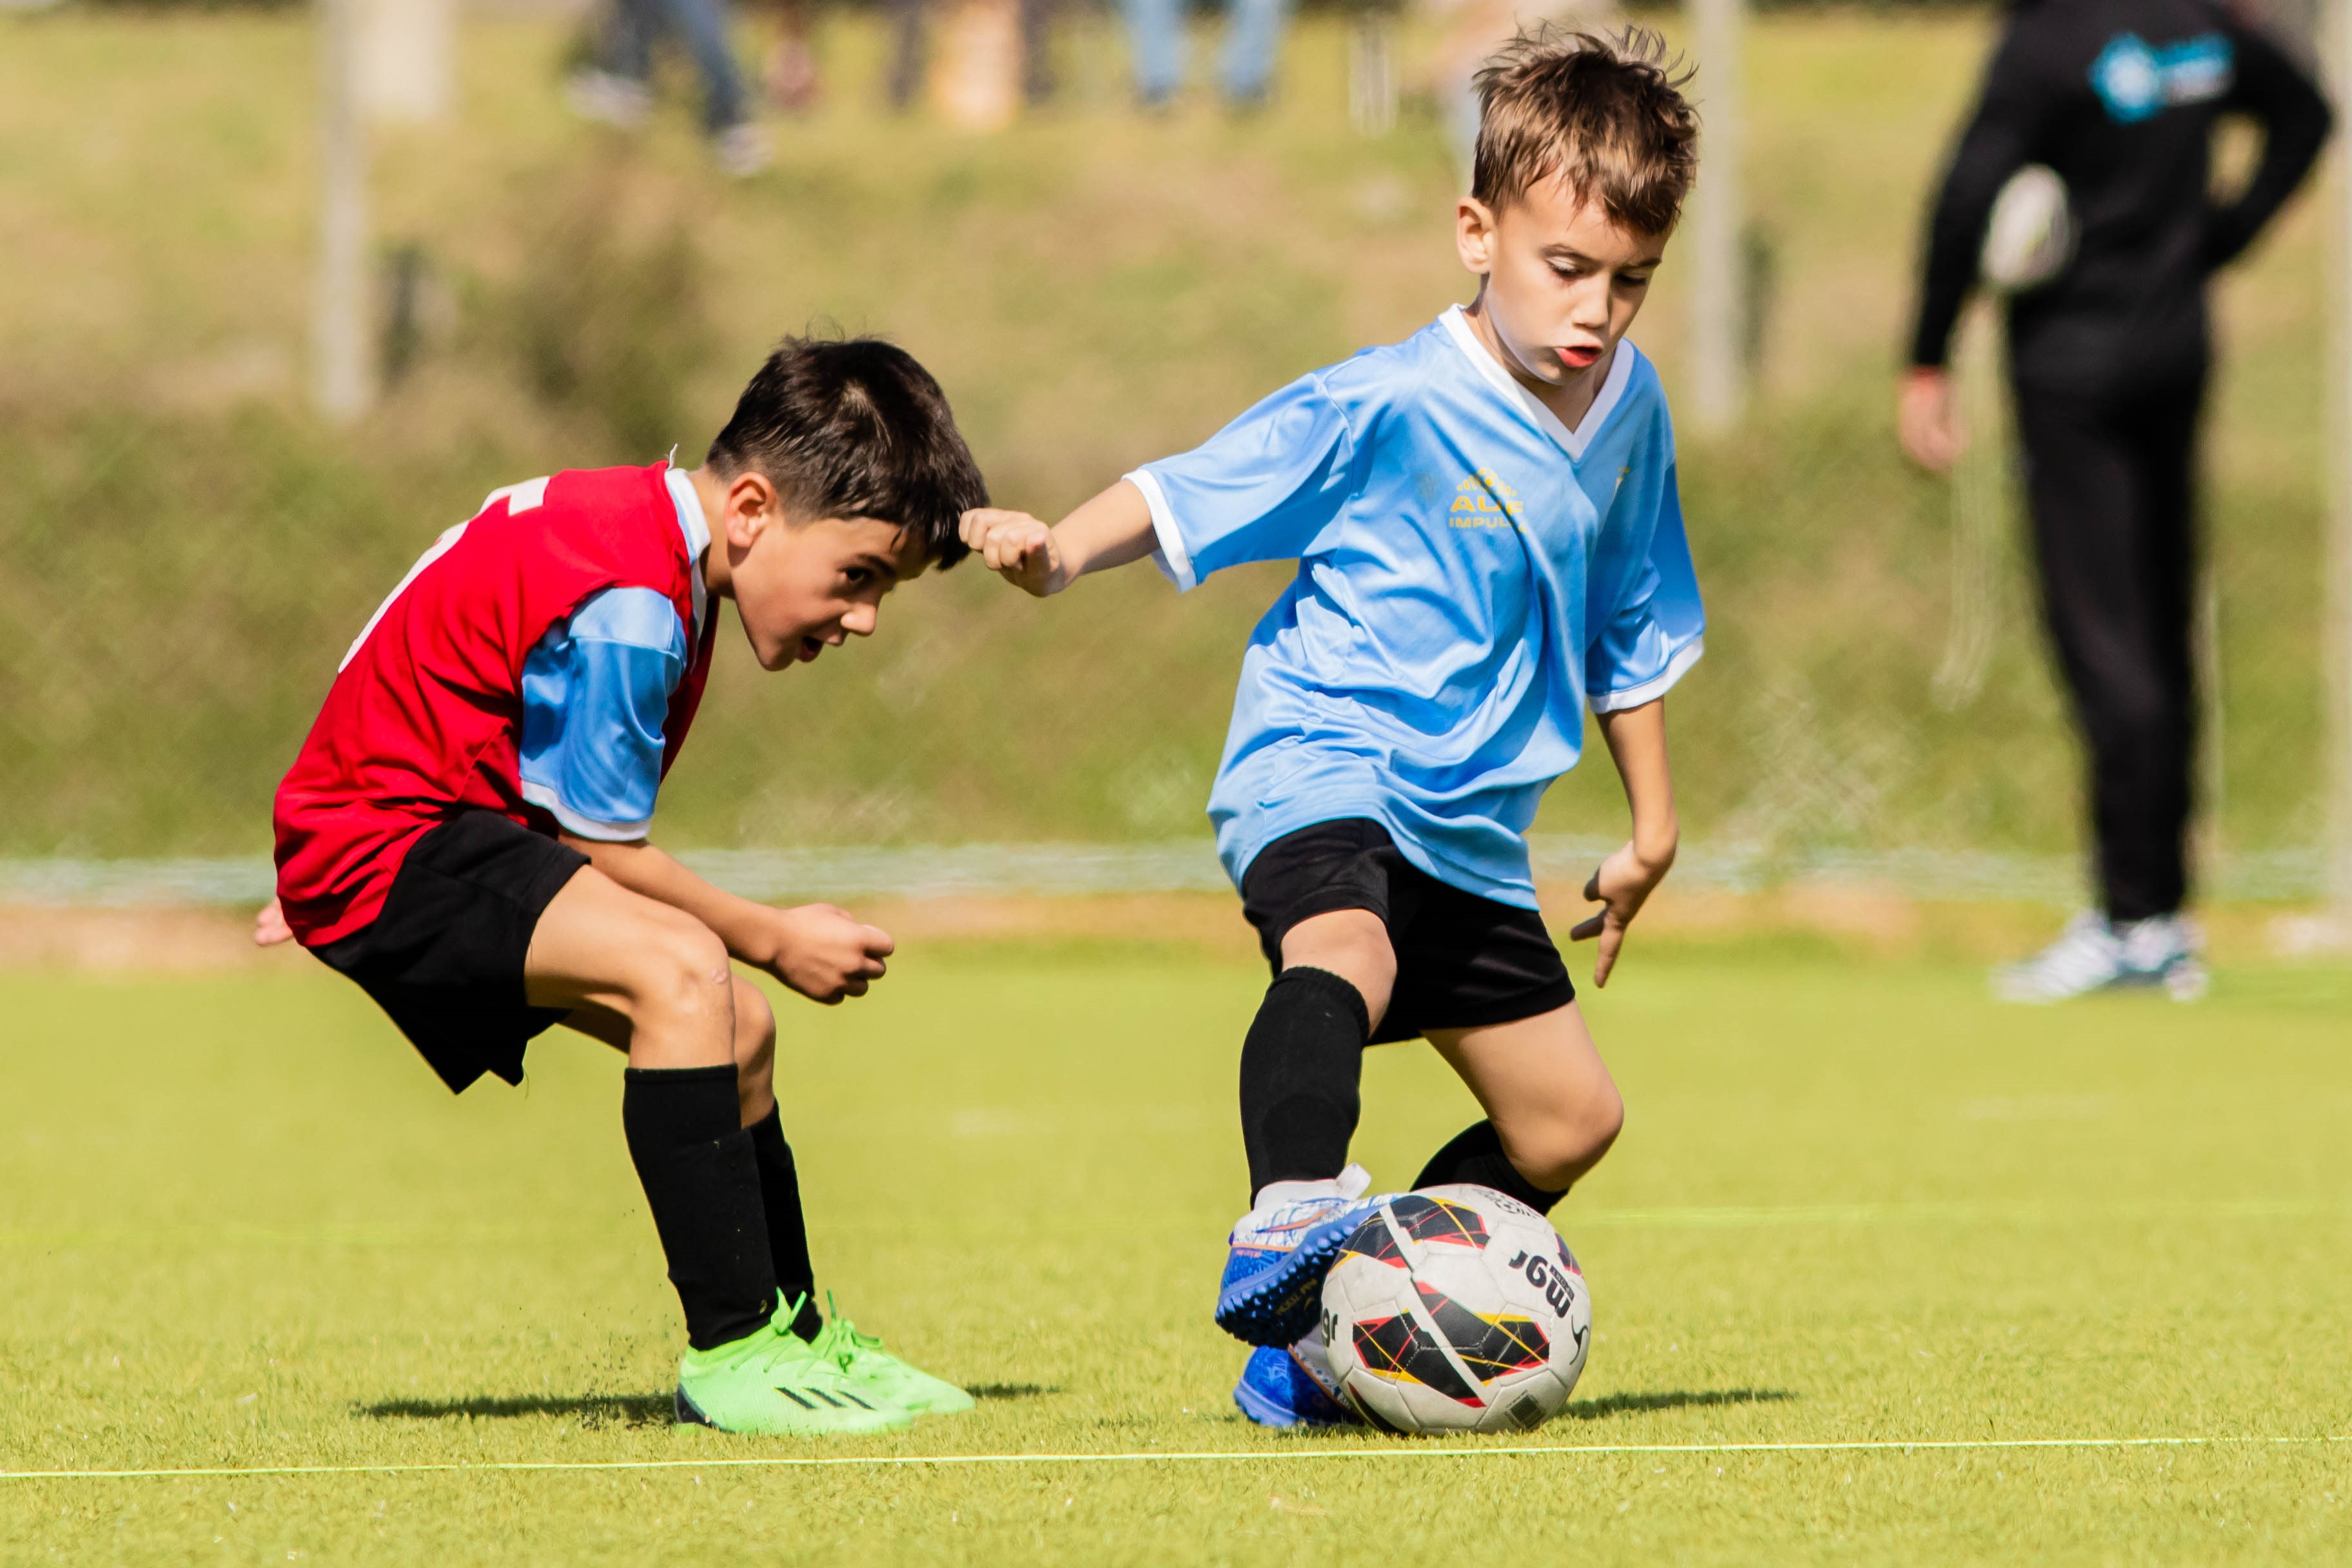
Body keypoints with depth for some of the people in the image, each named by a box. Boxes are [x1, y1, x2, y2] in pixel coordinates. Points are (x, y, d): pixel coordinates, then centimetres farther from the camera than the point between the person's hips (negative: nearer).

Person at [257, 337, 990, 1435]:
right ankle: (731, 1354, -27)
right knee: (681, 973, -29)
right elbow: (601, 851, -19)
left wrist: (326, 871, 29)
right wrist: (774, 940, -6)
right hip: (385, 846, -11)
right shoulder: (629, 608, -26)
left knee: (738, 1032, 12)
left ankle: (793, 1334, 28)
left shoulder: (636, 523, 7)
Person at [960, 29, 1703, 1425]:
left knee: (1568, 1121, 9)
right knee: (1346, 954, -39)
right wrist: (1061, 553, -34)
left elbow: (1631, 627, 19)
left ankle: (1326, 1352, 16)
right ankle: (1287, 1221, -58)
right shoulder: (1386, 408, -16)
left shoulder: (1626, 406, 5)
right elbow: (1191, 493, -14)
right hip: (1321, 769, -7)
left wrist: (1652, 825, 23)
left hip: (1469, 823, 8)